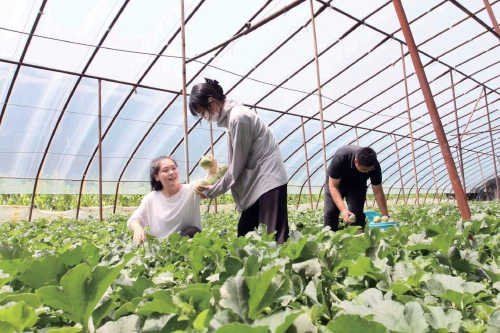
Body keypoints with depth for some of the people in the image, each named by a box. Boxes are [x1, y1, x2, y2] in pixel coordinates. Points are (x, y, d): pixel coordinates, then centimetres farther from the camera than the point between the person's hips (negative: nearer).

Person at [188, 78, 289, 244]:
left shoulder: (238, 117, -17)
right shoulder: (232, 115, 12)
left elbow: (237, 166, -14)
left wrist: (212, 191, -4)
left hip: (268, 180, -10)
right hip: (257, 181, 10)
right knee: (245, 233, 9)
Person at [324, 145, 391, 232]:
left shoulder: (374, 166, -30)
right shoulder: (340, 158, -39)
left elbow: (378, 192, -19)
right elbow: (333, 186, -33)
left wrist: (386, 217, -20)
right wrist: (343, 210, -43)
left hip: (357, 186, 2)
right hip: (334, 182, -1)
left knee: (357, 215, -14)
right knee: (330, 213, -8)